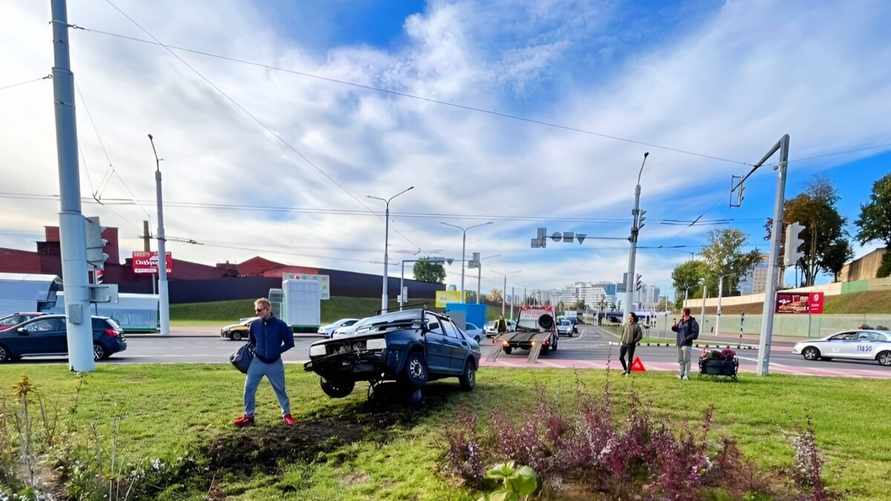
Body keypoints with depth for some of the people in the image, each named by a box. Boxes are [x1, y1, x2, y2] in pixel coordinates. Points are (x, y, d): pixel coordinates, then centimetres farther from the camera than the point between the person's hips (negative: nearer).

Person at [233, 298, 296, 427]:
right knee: (249, 389, 1)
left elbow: (289, 343, -5)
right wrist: (256, 351, -1)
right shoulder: (254, 325, -2)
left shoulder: (280, 325, -12)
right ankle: (248, 416, 18)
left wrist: (277, 351, -7)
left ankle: (286, 414, 22)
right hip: (257, 362, 3)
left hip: (275, 364, -3)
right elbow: (251, 342, 14)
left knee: (280, 390, 7)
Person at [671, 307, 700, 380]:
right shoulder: (681, 321, 13)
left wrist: (687, 338, -21)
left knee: (686, 360, -4)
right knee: (680, 360, 13)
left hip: (686, 344, -7)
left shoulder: (693, 322, -8)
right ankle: (682, 374, 23)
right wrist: (674, 327, 1)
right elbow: (676, 329, 24)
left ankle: (687, 375, 4)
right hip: (679, 343, 7)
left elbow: (695, 334, -13)